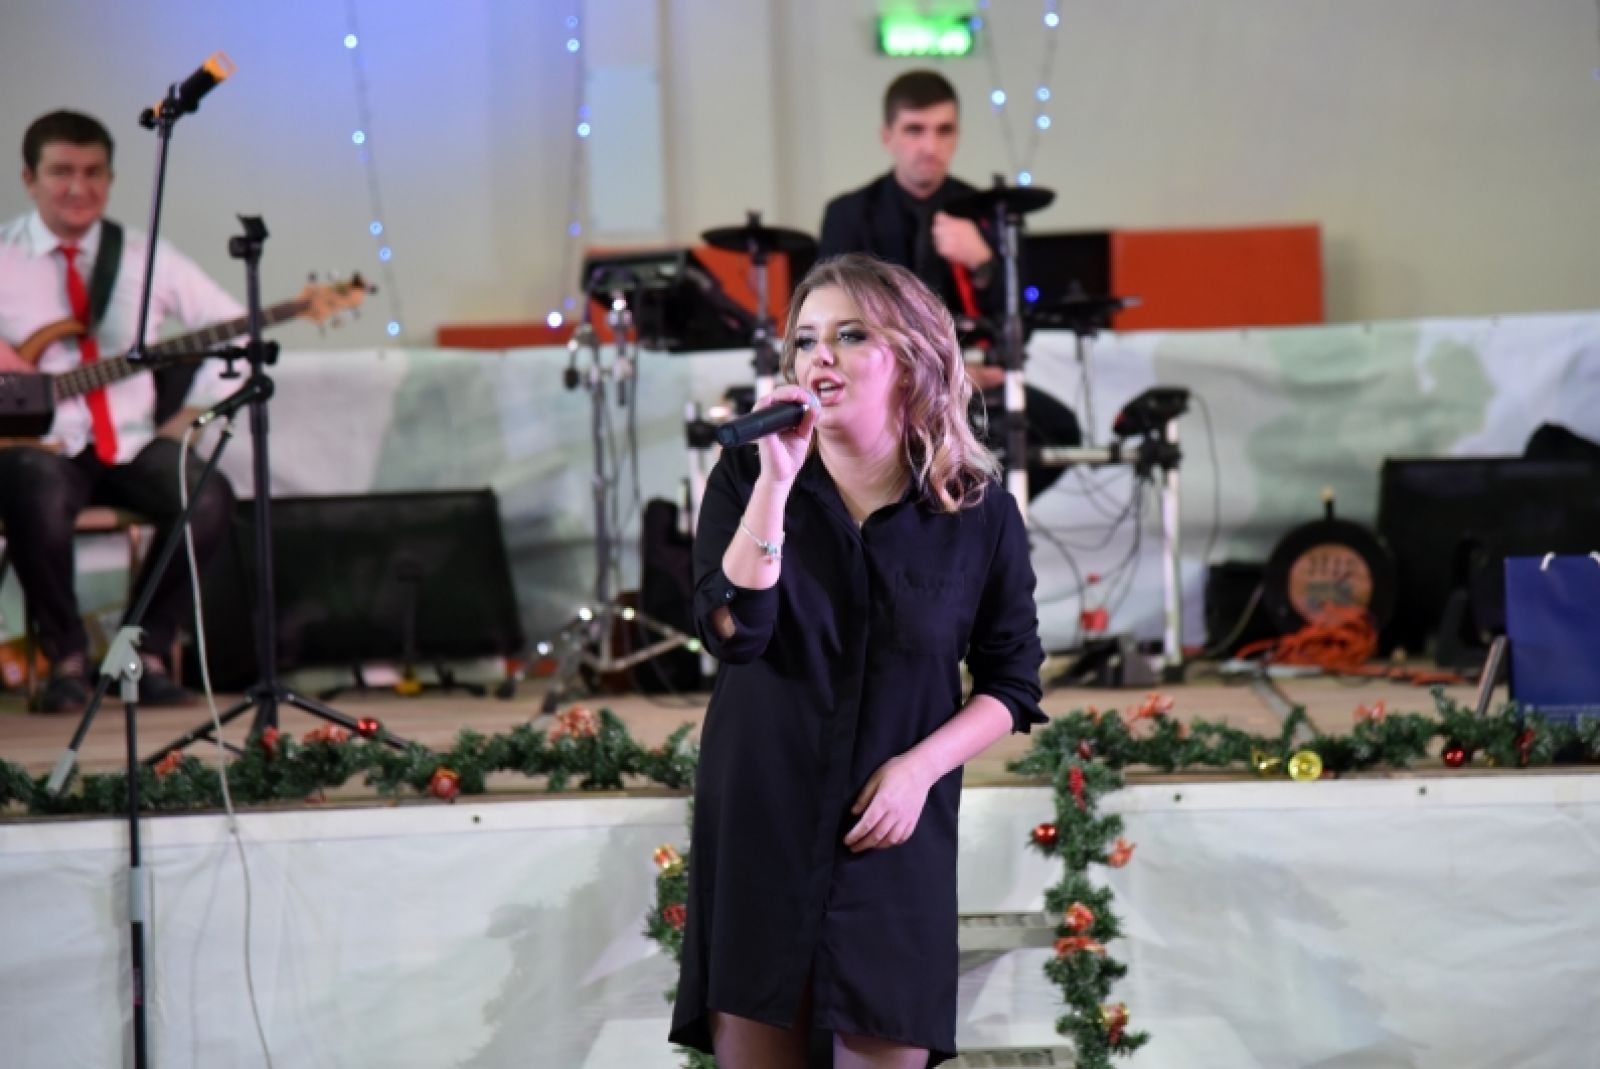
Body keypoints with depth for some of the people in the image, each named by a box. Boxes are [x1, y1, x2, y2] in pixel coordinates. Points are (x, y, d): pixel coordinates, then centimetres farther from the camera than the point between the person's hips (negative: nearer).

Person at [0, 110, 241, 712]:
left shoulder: (145, 258, 10)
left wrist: (196, 411, -2)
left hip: (129, 446, 3)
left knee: (209, 500, -26)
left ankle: (147, 654, -7)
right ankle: (67, 658, -14)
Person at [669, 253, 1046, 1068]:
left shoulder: (979, 513, -2)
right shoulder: (746, 479, -1)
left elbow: (1012, 681, 5)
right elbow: (732, 632, -16)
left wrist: (921, 766, -11)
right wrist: (776, 482, -22)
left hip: (894, 837, -1)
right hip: (757, 826, 1)